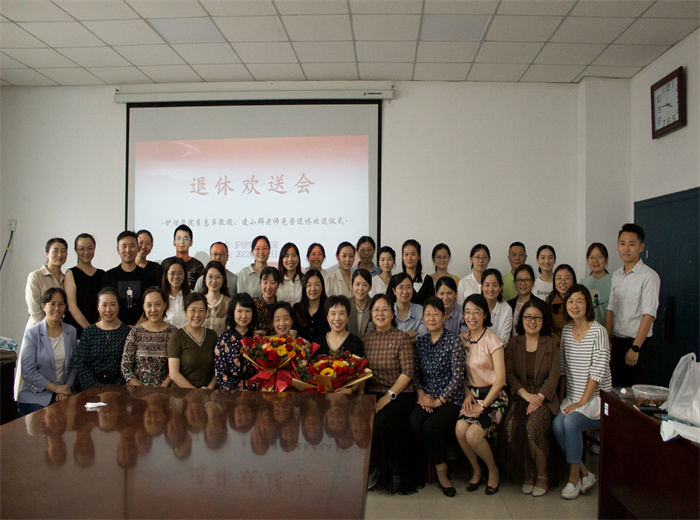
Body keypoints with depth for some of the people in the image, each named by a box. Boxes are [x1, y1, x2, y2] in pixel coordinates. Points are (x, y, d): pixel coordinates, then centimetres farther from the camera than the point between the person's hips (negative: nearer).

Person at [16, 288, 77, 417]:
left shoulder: (71, 332, 7)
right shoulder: (32, 333, -5)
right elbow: (27, 372, -9)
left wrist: (67, 386, -5)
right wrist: (55, 388, -10)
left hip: (63, 393, 3)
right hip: (34, 394, -3)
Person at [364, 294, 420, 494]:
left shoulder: (401, 338, -3)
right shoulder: (367, 339, 10)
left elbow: (408, 372, -8)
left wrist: (389, 395, -15)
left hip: (401, 394, -4)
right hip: (374, 393, 4)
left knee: (382, 420, -28)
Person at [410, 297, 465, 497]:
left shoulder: (453, 341, -5)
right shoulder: (421, 341, 11)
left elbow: (457, 377, -9)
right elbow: (416, 373, 13)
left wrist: (438, 401, -12)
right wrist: (421, 394, -4)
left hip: (450, 400, -4)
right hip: (427, 398, 4)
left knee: (430, 426, -29)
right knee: (414, 423, -25)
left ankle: (440, 472, -3)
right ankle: (441, 467, -2)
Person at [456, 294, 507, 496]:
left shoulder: (493, 340, -10)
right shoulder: (462, 339, 7)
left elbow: (500, 379, -11)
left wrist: (483, 405, -14)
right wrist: (467, 394, -2)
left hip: (493, 396, -4)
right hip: (471, 394, 4)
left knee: (473, 435, -25)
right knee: (460, 429, -23)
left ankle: (493, 471, 5)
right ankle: (476, 469, 5)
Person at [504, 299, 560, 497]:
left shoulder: (551, 344, 7)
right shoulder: (513, 343, 11)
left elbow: (554, 376, 0)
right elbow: (509, 374, 5)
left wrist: (539, 397, -14)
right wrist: (526, 394, -10)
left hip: (544, 397, -1)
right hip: (520, 396, 2)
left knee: (533, 425, -30)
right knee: (512, 426, -27)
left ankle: (541, 475, -9)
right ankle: (528, 473, -7)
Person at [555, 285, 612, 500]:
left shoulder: (598, 331, -9)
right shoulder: (566, 330, 10)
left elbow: (598, 371, -14)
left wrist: (582, 402, -17)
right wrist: (564, 398, 1)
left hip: (597, 398, -5)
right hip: (573, 397, 5)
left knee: (570, 422, -29)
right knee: (557, 424, -22)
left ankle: (574, 477, -11)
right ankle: (585, 474, -5)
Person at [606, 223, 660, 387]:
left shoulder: (649, 276, -10)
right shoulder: (616, 275, 11)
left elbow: (649, 315, -15)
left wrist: (635, 348, -18)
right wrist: (607, 342, 3)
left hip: (639, 344, -6)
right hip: (617, 343, 6)